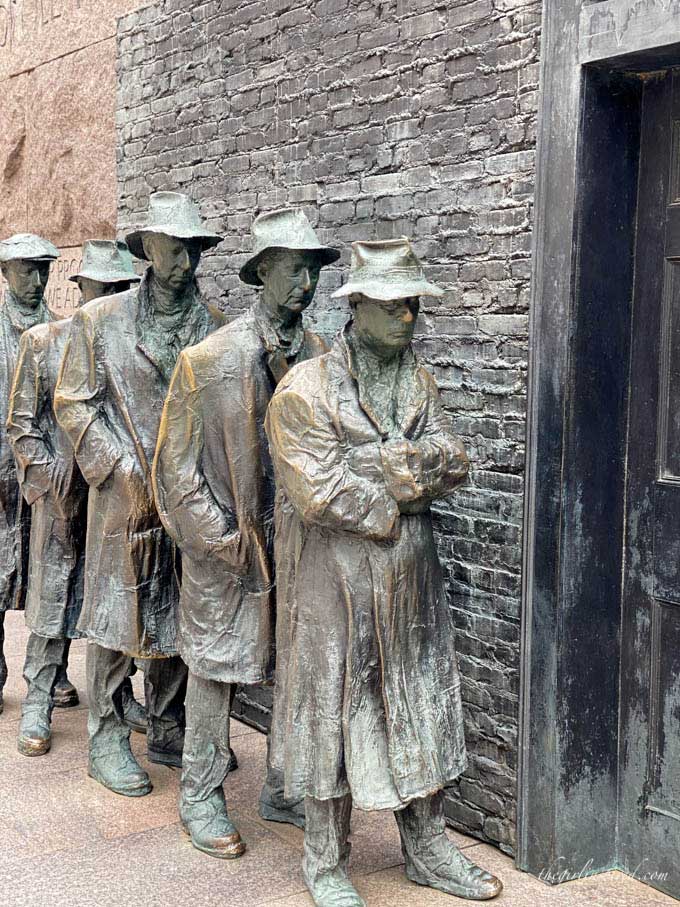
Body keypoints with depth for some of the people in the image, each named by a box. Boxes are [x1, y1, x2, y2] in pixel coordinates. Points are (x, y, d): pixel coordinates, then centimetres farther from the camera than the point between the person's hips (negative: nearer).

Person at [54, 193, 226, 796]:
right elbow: (74, 404, -2)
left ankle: (168, 730, 25)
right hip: (124, 496, -3)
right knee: (117, 615, 3)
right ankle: (108, 742, 14)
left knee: (179, 616, 11)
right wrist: (125, 470, -10)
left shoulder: (216, 325, 6)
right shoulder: (99, 320, -1)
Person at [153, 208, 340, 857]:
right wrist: (222, 538, -11)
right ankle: (200, 798, 22)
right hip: (227, 545, -4)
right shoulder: (209, 358, -10)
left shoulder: (320, 357, 2)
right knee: (216, 666, 7)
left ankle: (284, 791, 28)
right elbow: (177, 463, -8)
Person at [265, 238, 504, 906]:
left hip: (411, 580, 6)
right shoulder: (304, 390, -12)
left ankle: (426, 848, 31)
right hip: (334, 583, -6)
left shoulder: (418, 381, 8)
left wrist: (376, 464, -18)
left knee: (420, 705, 14)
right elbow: (320, 494, -20)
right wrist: (398, 501, -10)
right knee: (334, 711, 5)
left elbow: (452, 461, -4)